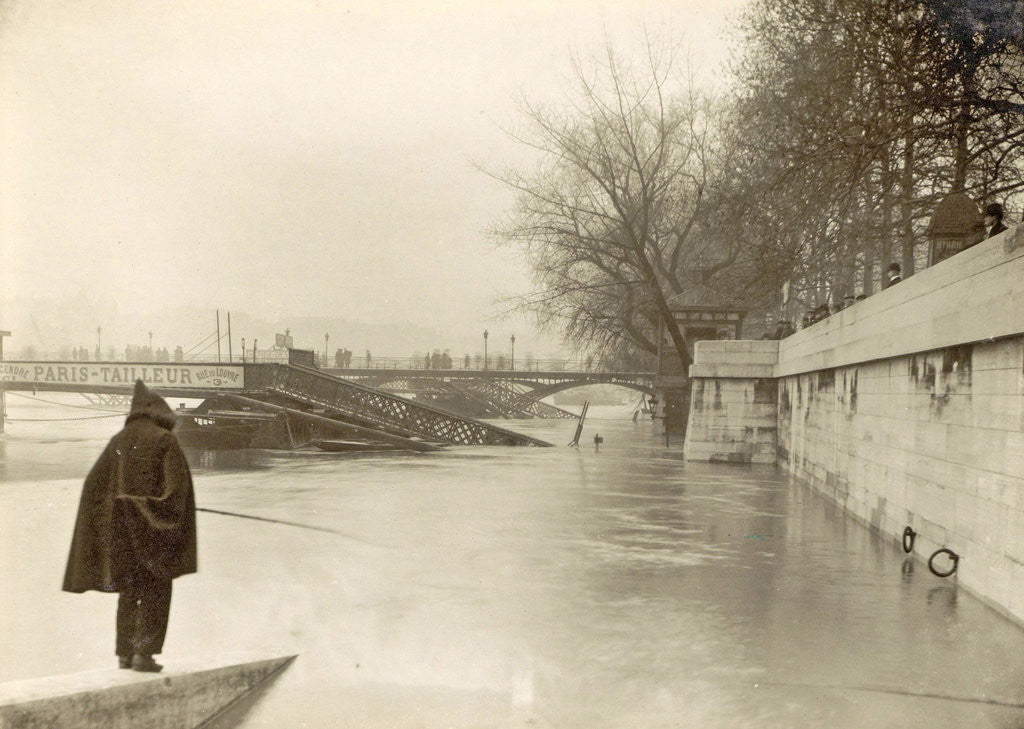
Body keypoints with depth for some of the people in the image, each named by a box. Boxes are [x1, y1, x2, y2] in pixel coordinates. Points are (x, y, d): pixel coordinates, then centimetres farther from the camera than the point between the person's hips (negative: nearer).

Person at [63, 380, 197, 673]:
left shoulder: (119, 440, 6)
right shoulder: (165, 441, -7)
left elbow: (94, 482, 8)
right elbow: (178, 484, -14)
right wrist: (173, 522, -6)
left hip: (121, 522, 5)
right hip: (152, 524, -4)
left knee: (129, 588, 16)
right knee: (154, 590, 4)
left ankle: (125, 652, 17)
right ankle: (143, 652, -4)